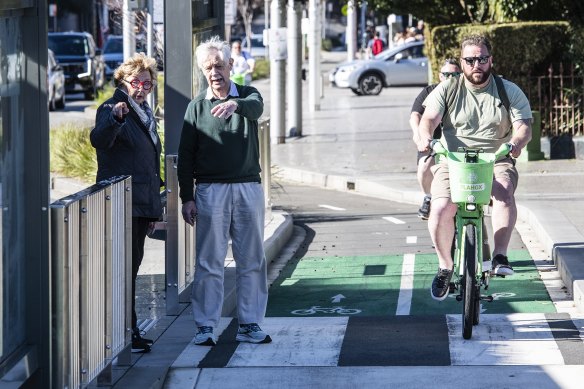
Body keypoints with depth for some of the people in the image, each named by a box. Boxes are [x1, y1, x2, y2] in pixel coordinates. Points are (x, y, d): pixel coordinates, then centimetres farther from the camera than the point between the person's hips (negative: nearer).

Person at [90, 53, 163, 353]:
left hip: (142, 203, 9)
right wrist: (116, 118, -49)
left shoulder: (146, 113, 18)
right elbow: (99, 140, -29)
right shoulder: (111, 108, -8)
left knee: (132, 264, 13)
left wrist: (154, 206, 25)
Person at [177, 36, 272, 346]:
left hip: (248, 188, 1)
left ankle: (249, 324, 11)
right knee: (209, 261, -2)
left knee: (252, 260, 4)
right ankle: (206, 326, 3)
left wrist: (235, 104, -44)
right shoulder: (197, 107, 6)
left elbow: (256, 107, -20)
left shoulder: (247, 97, 6)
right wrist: (187, 198, -2)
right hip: (210, 190, -1)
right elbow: (185, 155, 6)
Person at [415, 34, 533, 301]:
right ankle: (445, 266, -3)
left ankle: (500, 256, -34)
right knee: (441, 209, -25)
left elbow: (524, 127, -2)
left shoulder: (510, 92, 7)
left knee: (504, 191, -36)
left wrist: (517, 142, -27)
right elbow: (429, 118, -4)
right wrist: (425, 137, -29)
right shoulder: (447, 90, 8)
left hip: (495, 162, 0)